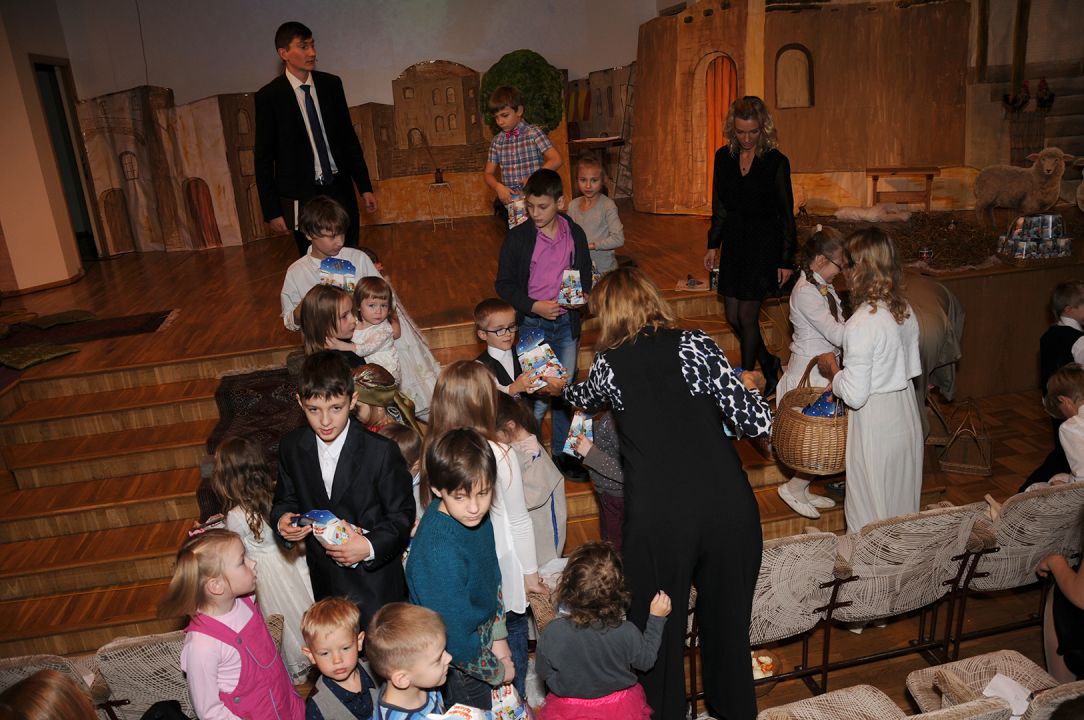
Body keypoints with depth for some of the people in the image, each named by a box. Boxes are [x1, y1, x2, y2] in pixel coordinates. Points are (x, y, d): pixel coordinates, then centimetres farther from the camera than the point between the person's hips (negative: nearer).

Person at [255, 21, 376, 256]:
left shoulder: (331, 84, 3)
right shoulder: (268, 96, -7)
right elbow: (263, 158, -4)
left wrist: (365, 187, 8)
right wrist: (272, 212, -6)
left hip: (340, 189, 3)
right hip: (301, 197, -3)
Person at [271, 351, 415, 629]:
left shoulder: (381, 451, -19)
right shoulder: (291, 447, -5)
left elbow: (402, 514, -12)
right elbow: (286, 499, 9)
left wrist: (370, 546, -28)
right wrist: (282, 520, -13)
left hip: (375, 580, -4)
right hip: (325, 584, 4)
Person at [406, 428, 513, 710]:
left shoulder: (476, 516, -11)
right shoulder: (440, 552, -36)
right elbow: (455, 637, -27)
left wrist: (499, 639, 5)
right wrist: (497, 671, -11)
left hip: (480, 638, 7)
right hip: (457, 667, -7)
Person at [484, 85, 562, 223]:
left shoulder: (534, 133, -3)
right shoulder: (497, 141, 8)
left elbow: (556, 160, -10)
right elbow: (488, 173, 10)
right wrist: (498, 187, -11)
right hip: (508, 201, 4)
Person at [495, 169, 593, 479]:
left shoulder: (575, 234, 2)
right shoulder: (517, 237, -7)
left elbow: (585, 273, 15)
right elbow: (504, 284, -4)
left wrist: (583, 295, -7)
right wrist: (534, 305, -18)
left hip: (567, 324, 4)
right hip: (533, 326, -3)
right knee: (536, 396, -4)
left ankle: (562, 453, 29)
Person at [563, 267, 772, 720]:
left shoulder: (608, 363, 4)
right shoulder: (693, 345, 1)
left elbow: (584, 398, 30)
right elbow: (757, 424, -6)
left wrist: (562, 388, 54)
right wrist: (745, 385, 16)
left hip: (658, 516, -2)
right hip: (727, 504, 2)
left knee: (658, 628, 19)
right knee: (727, 614, 24)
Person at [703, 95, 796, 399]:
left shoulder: (776, 161, -10)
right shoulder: (724, 157, 3)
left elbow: (786, 214, -7)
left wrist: (786, 261, -8)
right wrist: (713, 245, 12)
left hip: (764, 243, -5)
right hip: (734, 242, 5)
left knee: (747, 316, -3)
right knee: (733, 317, 8)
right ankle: (769, 363, 31)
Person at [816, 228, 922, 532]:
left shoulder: (861, 324, -25)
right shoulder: (906, 311, 0)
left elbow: (854, 395, -23)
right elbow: (913, 369, 11)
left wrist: (832, 369, -5)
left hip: (875, 424, -8)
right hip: (906, 415, 8)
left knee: (870, 510, 9)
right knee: (901, 500, 24)